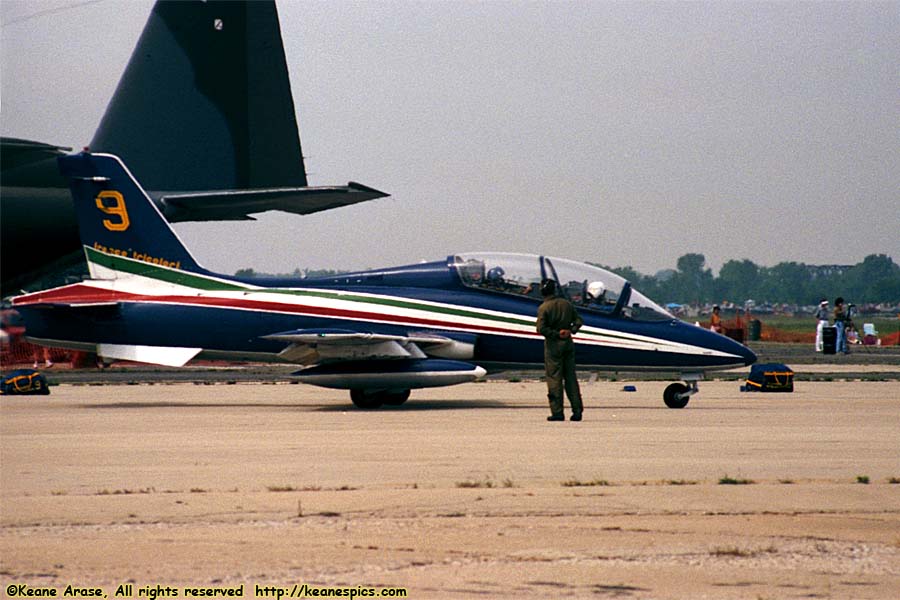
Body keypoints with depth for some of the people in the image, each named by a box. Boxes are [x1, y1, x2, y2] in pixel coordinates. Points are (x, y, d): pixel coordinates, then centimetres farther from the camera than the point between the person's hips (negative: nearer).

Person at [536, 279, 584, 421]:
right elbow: (578, 320, 10)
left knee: (554, 378, -1)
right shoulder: (566, 304, 7)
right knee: (570, 377, 9)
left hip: (553, 345, -5)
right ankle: (577, 410, 7)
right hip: (568, 343, 5)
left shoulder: (543, 308, -10)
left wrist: (556, 334, -11)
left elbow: (541, 328, -18)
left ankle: (557, 412, -3)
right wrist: (571, 331, -3)